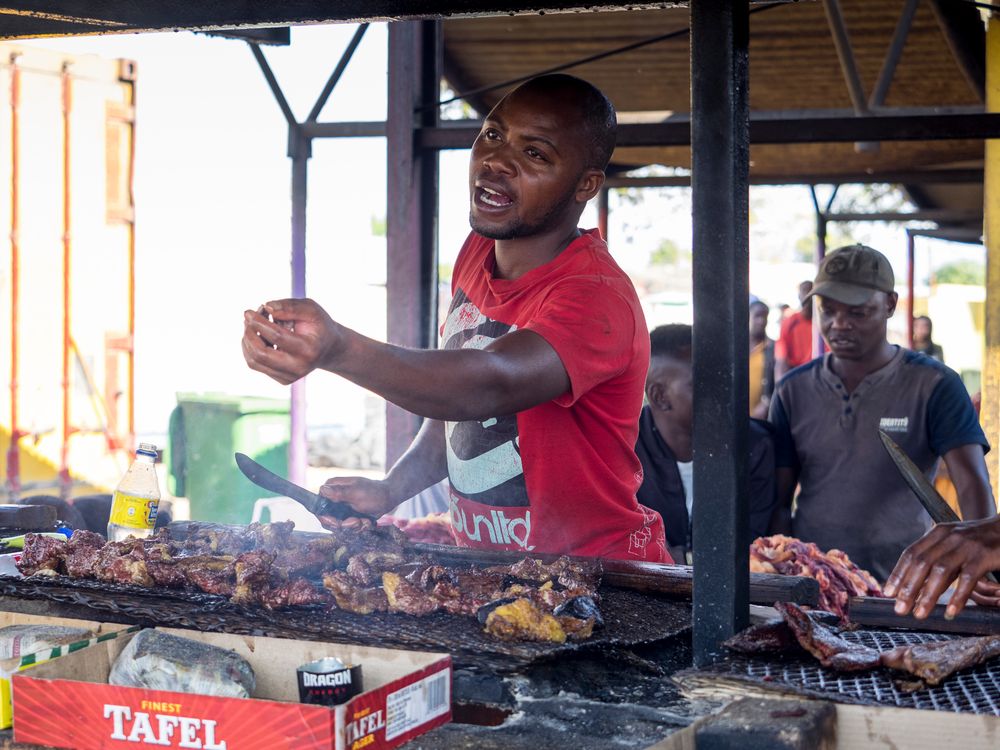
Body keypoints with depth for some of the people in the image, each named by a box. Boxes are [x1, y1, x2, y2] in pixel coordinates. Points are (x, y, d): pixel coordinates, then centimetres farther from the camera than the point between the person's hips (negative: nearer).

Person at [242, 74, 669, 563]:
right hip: (485, 570, 7)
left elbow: (491, 386, -39)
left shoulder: (598, 299, -20)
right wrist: (390, 490, 3)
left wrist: (339, 350, -53)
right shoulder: (478, 252, 7)